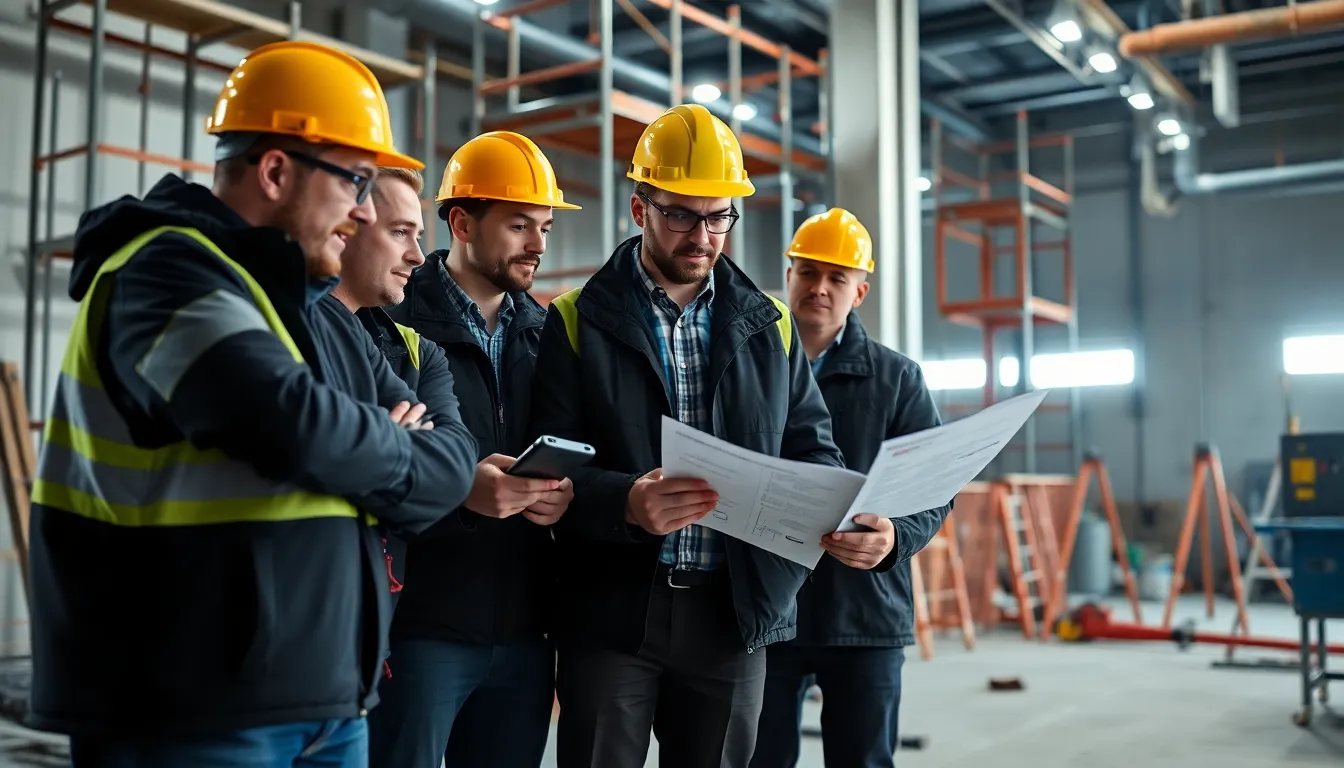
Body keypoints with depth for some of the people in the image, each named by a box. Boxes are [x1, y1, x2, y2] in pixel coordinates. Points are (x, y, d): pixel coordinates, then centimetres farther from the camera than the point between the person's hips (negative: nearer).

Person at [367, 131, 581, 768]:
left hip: (523, 631, 6)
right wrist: (459, 488, -24)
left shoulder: (544, 333, 13)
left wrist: (564, 492, -6)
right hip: (422, 625, -5)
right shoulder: (396, 321, -6)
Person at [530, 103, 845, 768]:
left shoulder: (769, 325, 11)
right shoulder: (578, 322, 1)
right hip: (612, 609, -2)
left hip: (735, 611, 3)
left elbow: (813, 445, 11)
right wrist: (625, 501, -27)